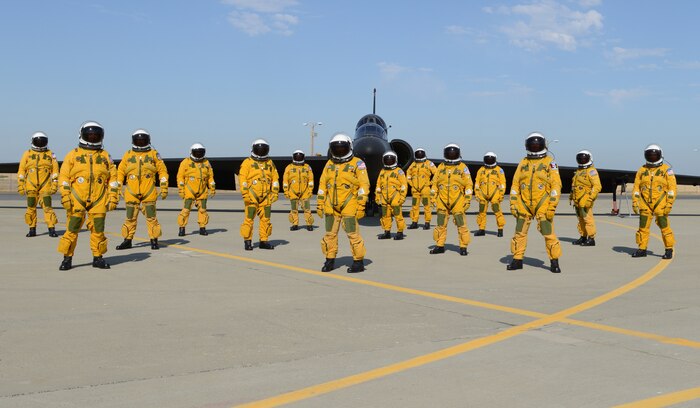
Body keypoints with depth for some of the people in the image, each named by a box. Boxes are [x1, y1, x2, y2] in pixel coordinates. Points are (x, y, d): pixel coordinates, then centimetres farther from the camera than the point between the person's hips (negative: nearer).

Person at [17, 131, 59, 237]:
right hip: (31, 187, 2)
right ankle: (32, 229, 15)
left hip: (45, 187, -2)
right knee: (31, 208, 5)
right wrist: (20, 186, 4)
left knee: (47, 207, -8)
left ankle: (52, 229, -7)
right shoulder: (27, 154, 9)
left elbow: (55, 171, 5)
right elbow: (21, 171, 9)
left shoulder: (51, 155, 8)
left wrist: (54, 185, -2)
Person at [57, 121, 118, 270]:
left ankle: (98, 258, 15)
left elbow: (113, 178, 10)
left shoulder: (105, 156, 11)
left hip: (99, 200, 2)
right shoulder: (73, 155, 6)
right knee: (72, 229, -3)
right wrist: (65, 196, -8)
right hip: (77, 200, -2)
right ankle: (67, 258, 6)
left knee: (98, 229, 4)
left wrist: (113, 197, 3)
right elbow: (64, 177, 2)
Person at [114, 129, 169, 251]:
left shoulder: (153, 154, 6)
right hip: (131, 193, 2)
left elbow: (162, 170, 4)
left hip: (149, 193, -2)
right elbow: (120, 171, 13)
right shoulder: (128, 155, 9)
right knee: (130, 218, 7)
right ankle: (127, 241, 16)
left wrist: (164, 188, -2)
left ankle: (154, 240, 8)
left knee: (151, 217, 0)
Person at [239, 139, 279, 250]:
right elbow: (242, 178, -6)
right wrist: (245, 194, -13)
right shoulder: (247, 162, 0)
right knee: (249, 219, -5)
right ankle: (247, 241, 4)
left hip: (266, 197, 4)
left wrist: (275, 192, 7)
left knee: (266, 219, 5)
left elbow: (275, 178, 16)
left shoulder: (270, 163, 13)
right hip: (252, 196, -4)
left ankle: (264, 241, 14)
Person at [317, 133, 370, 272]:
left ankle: (358, 262, 5)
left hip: (349, 207, -5)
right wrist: (319, 204, 11)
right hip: (331, 207, 5)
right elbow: (322, 185, 16)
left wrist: (361, 206, -13)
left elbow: (364, 185, -7)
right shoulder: (329, 164, 13)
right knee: (330, 234, 9)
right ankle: (330, 261, 20)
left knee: (353, 234, -5)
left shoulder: (357, 164, -2)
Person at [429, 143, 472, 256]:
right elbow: (435, 183, 14)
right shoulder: (441, 167, 10)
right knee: (441, 224, 8)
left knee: (461, 225, -5)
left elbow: (468, 184, 0)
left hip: (458, 202, -3)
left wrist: (468, 199, -6)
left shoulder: (463, 167, 1)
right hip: (442, 201, 3)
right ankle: (440, 246, 18)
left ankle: (463, 247, 3)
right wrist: (433, 197, 8)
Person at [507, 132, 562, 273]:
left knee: (548, 233, -7)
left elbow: (556, 185, -5)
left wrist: (552, 206, -12)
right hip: (524, 204, 4)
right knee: (520, 232, 6)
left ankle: (554, 262, 2)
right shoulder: (523, 163, 11)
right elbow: (515, 184, 12)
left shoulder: (550, 162, 1)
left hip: (542, 206, -4)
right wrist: (513, 203, 3)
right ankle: (517, 260, 16)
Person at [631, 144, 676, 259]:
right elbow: (636, 187, 10)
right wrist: (635, 202, 1)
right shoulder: (642, 170, 10)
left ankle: (669, 250, 4)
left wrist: (669, 203, -11)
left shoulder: (666, 169, 1)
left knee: (664, 227, -5)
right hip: (645, 204, 3)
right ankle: (642, 249, 14)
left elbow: (672, 187, -3)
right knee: (643, 227, 5)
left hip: (660, 204, -3)